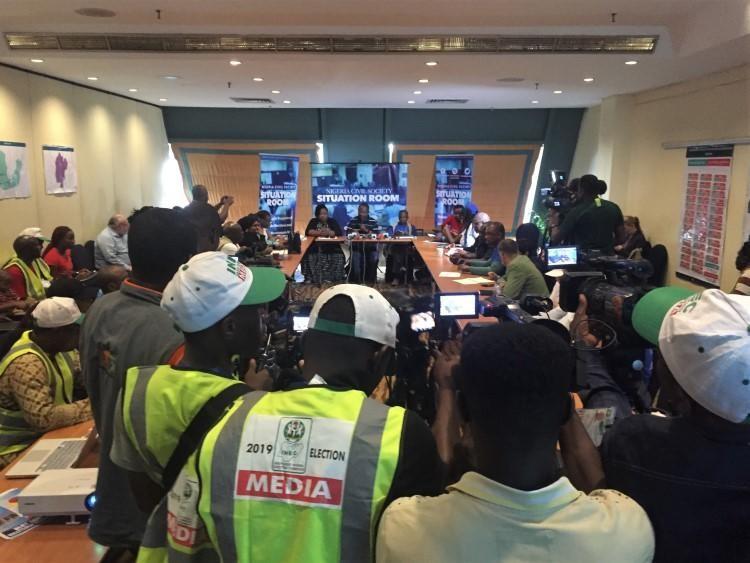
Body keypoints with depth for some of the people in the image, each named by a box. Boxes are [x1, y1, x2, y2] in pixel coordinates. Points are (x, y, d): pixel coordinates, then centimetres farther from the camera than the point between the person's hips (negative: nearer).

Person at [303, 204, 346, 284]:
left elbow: (340, 232, -5)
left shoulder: (332, 221, 9)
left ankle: (330, 278, -20)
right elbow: (307, 232, -4)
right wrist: (319, 232, -20)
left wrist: (329, 233, -23)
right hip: (315, 247, 0)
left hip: (331, 247, 0)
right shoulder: (313, 221, 12)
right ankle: (310, 278, -18)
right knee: (308, 256, -28)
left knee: (338, 257, -27)